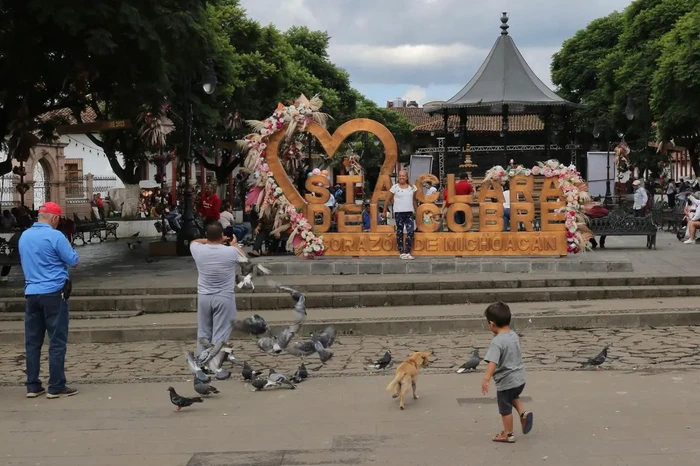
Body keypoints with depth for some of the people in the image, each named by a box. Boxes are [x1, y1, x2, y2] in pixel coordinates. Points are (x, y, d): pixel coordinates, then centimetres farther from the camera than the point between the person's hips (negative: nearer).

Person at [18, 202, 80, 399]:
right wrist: (68, 249, 11)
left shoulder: (24, 236, 9)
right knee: (57, 341, -1)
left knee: (32, 341, 10)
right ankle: (56, 387, 0)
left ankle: (32, 386, 13)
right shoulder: (55, 236, -12)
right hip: (53, 293, -6)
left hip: (31, 293, 6)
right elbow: (73, 261, -8)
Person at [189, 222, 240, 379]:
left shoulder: (198, 251, -8)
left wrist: (211, 240, 17)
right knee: (220, 333, 2)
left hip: (203, 296, 3)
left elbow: (193, 241, 17)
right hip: (224, 297, -3)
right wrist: (233, 244, 28)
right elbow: (243, 257, 10)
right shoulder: (231, 252, -15)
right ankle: (216, 367, 0)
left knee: (203, 332, 16)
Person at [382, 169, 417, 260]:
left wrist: (416, 210, 13)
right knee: (400, 232, 4)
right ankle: (401, 252, 11)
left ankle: (407, 252, -5)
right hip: (398, 212, -2)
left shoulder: (412, 187, 7)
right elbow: (388, 200, 3)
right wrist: (384, 211, 3)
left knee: (410, 232, -8)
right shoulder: (395, 187, -1)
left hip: (409, 212, 2)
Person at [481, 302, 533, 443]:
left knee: (505, 408, 11)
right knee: (513, 397, 34)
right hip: (520, 378, 8)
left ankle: (508, 434, 23)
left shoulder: (497, 342, -24)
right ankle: (523, 413, 14)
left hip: (506, 382, -8)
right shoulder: (514, 335, 1)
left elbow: (493, 362, -37)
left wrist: (486, 378, -44)